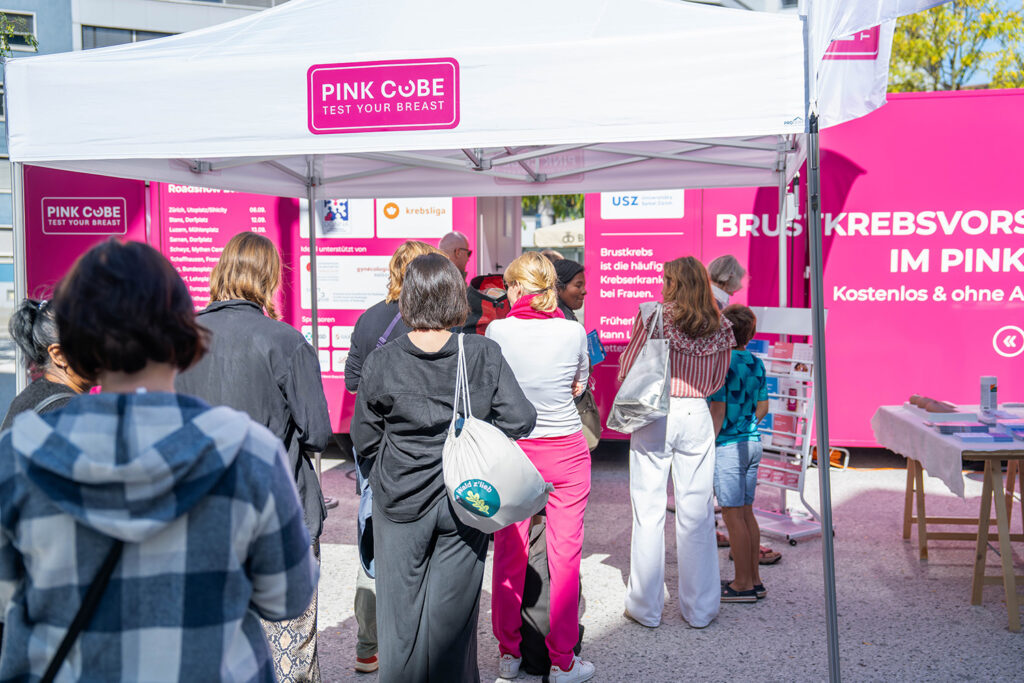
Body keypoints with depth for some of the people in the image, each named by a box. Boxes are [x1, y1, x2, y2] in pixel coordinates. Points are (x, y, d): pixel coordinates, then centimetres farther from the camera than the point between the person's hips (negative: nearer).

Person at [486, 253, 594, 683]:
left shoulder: (497, 331, -8)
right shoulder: (573, 331, -6)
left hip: (512, 450, 0)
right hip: (566, 451, 0)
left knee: (508, 553, 12)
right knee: (565, 554, 7)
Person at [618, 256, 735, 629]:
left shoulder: (652, 316, -7)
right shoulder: (720, 328, 3)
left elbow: (627, 371, -1)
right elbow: (717, 382, 11)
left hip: (654, 415, -2)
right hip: (696, 417, 3)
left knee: (649, 513, 6)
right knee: (696, 514, 10)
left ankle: (646, 608, 15)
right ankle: (699, 608, 18)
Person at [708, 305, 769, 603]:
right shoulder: (757, 364, 6)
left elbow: (718, 412, -17)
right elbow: (762, 407, 12)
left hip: (728, 445, -8)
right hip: (753, 443, 8)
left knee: (733, 514, 0)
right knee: (746, 512, 14)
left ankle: (743, 585, 6)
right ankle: (754, 579, 21)